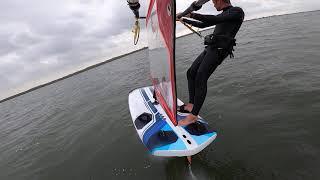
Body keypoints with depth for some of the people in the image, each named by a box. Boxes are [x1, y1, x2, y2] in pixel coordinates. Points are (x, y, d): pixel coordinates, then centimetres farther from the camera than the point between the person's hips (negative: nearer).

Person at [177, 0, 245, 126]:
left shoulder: (237, 12, -1)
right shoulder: (223, 15, 26)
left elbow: (214, 19, -16)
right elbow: (202, 25, 32)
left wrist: (192, 14, -12)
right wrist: (184, 20, 35)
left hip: (219, 49, -9)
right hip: (210, 48, 9)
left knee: (200, 79, -22)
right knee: (191, 73, 3)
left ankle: (193, 116, -19)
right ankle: (191, 105, 7)